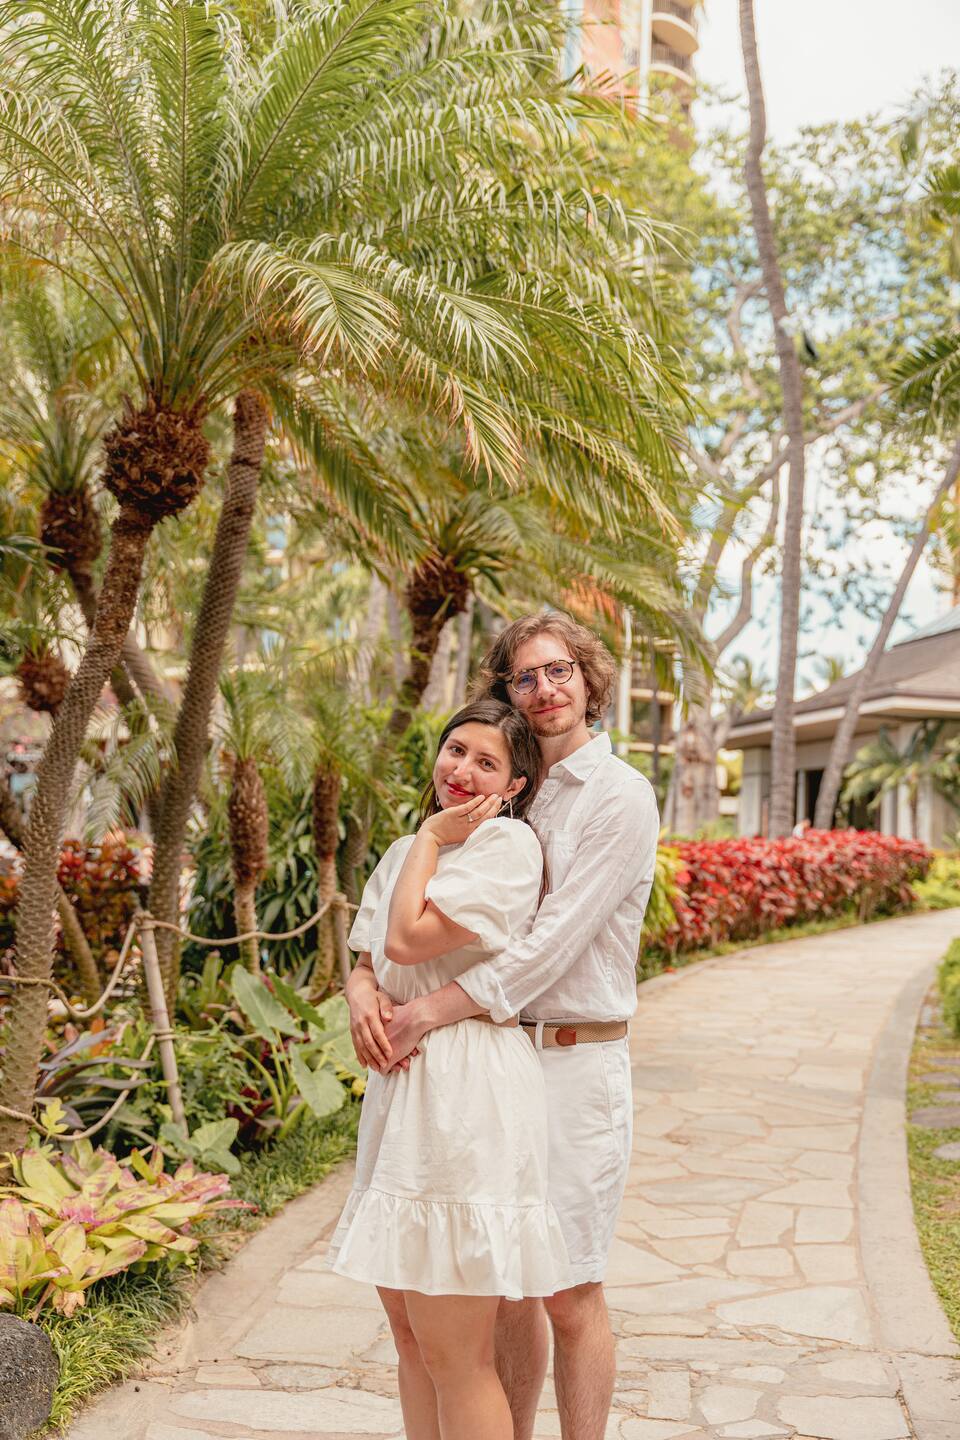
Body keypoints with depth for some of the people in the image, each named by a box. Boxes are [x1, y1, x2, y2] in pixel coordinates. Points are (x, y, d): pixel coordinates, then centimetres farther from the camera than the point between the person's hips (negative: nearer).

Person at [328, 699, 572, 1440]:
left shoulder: (507, 844, -10)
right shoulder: (404, 854, 17)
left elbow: (408, 940, -16)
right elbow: (368, 964, 17)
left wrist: (433, 837, -5)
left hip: (468, 1094, -9)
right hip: (403, 1088, 9)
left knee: (453, 1352, -4)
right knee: (408, 1326, 16)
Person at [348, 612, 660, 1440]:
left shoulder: (620, 796, -8)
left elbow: (555, 942, -18)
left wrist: (427, 1014, -21)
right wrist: (362, 984, -12)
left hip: (576, 1062, -5)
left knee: (570, 1292, 4)